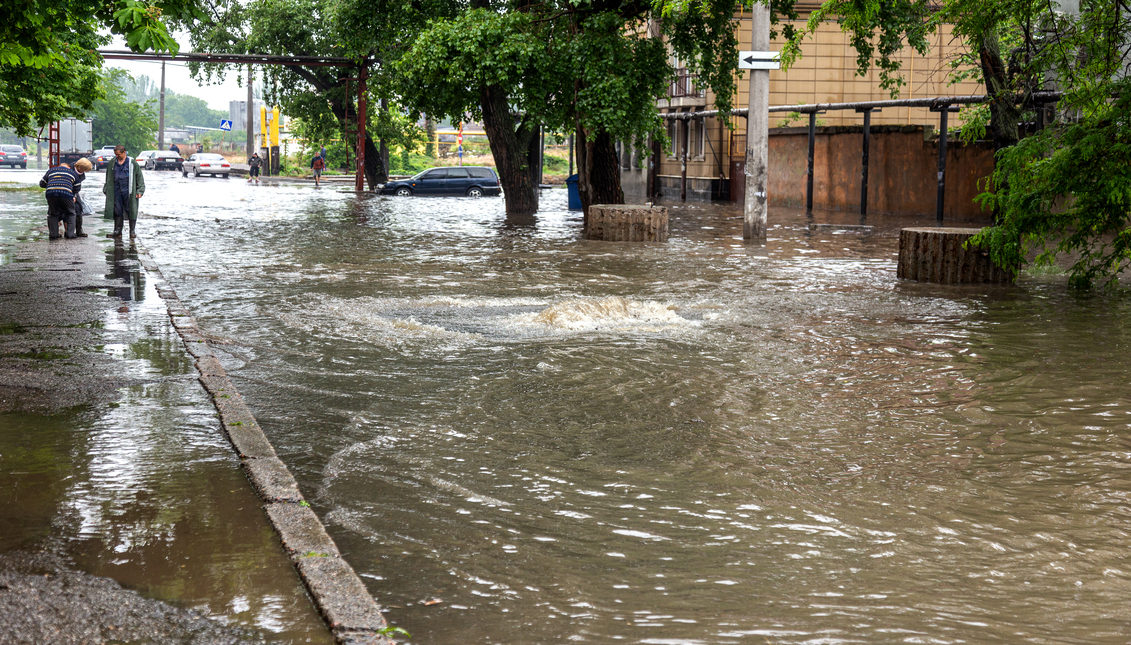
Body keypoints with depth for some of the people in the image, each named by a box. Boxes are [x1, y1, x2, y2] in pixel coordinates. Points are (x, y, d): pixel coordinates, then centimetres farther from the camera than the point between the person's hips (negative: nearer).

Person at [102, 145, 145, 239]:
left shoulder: (132, 163, 0)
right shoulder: (112, 163, 10)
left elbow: (139, 178, 2)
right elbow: (108, 178, 20)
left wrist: (140, 191, -4)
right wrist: (106, 190, 18)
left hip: (129, 191, -3)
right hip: (117, 191, 3)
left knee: (131, 210, -3)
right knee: (117, 211, 5)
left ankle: (132, 231, 4)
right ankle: (117, 231, 11)